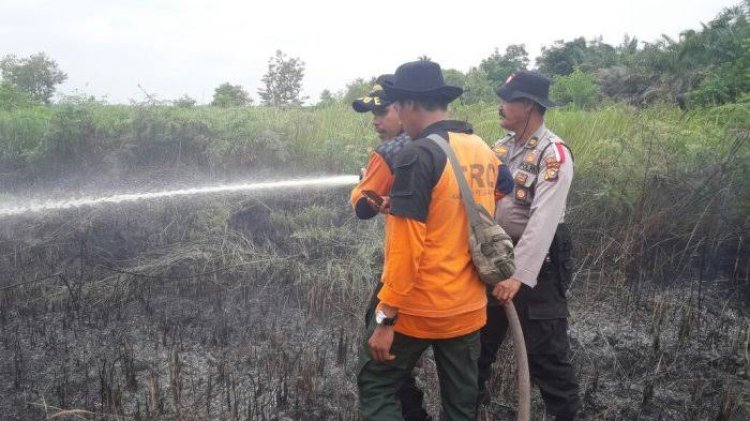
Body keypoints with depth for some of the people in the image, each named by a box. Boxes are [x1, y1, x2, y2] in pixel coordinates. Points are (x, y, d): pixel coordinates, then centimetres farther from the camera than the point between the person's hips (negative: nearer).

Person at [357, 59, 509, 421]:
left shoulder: (418, 154, -17)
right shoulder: (485, 152, 5)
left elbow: (406, 245, -22)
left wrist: (386, 316, -17)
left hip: (418, 308, -7)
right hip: (469, 307, 7)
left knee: (376, 387, 11)